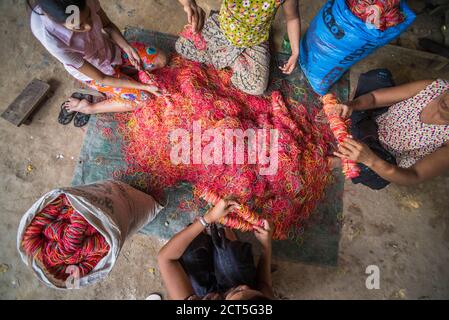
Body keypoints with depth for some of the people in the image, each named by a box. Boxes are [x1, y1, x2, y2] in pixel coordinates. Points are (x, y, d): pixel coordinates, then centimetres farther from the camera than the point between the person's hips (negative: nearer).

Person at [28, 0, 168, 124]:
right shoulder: (50, 38, -39)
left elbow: (107, 25, -6)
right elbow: (101, 78, -30)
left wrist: (126, 46, -23)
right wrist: (145, 86, -30)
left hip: (110, 48, 5)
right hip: (94, 72, -4)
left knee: (161, 59, -3)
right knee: (142, 98, -13)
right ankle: (86, 107, 1)